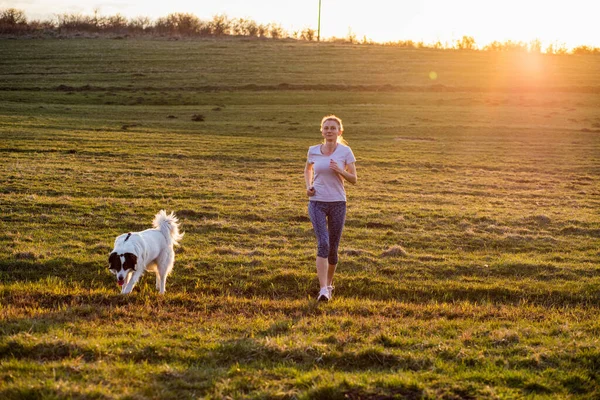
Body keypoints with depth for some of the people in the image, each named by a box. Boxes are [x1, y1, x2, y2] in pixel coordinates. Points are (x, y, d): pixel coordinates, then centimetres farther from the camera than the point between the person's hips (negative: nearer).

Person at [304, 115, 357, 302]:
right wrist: (308, 186, 4)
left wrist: (340, 171, -20)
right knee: (323, 244, -17)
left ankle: (329, 283, 31)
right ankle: (323, 290, -21)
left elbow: (353, 179, -1)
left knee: (333, 248, 8)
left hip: (338, 203, 0)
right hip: (317, 203, 0)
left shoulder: (345, 151, -3)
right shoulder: (313, 151, 2)